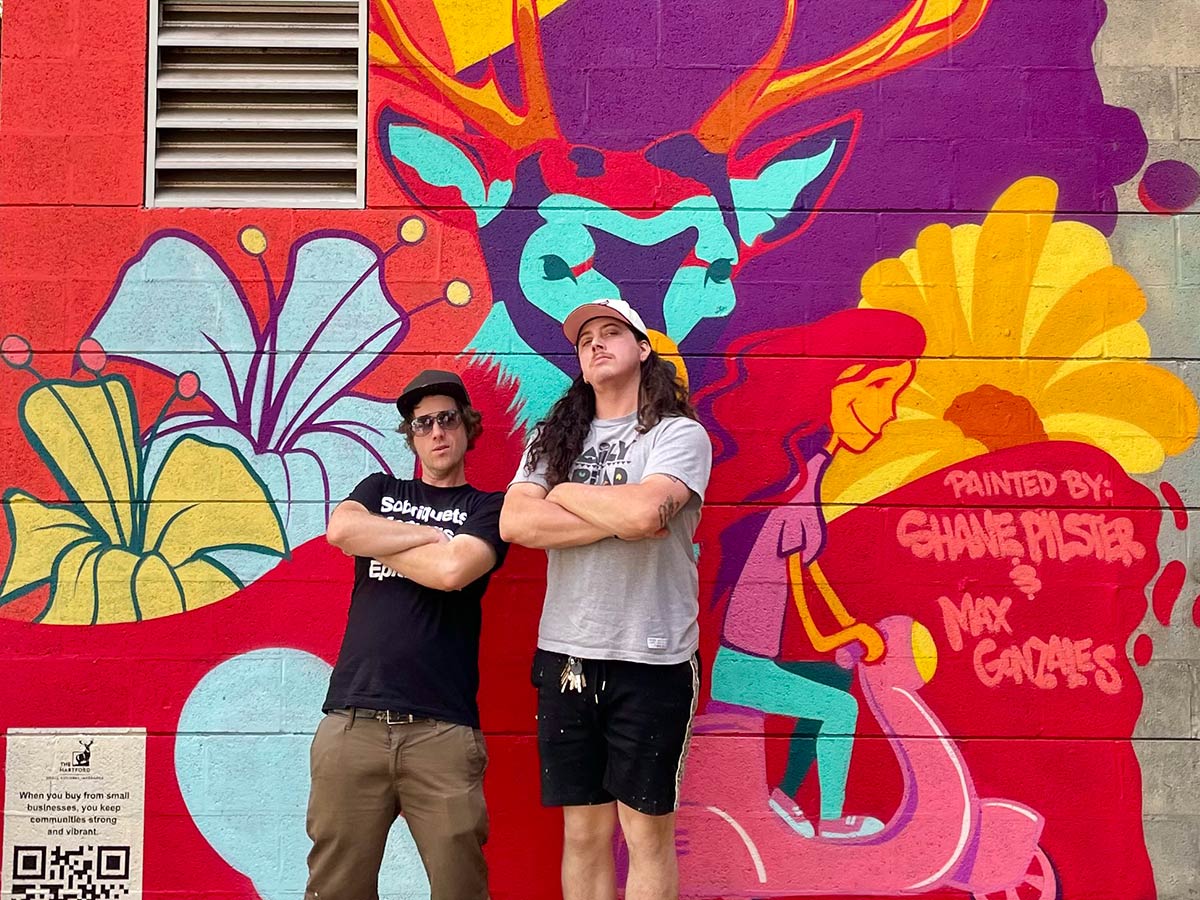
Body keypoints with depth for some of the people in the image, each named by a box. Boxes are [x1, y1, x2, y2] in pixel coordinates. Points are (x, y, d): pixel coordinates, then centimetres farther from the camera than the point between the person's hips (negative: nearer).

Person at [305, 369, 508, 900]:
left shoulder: (487, 508, 11)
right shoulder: (379, 491, 21)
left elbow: (452, 570, -10)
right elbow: (340, 529, -3)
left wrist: (375, 540, 2)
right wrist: (431, 534, -1)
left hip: (443, 729, -2)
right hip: (352, 721, 2)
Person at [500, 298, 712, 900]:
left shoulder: (679, 434, -2)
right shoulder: (554, 438, 11)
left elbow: (642, 511, -22)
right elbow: (514, 524, -5)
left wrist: (564, 492, -4)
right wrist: (619, 518, -12)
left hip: (651, 659, -4)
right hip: (566, 654, 4)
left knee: (647, 834, 4)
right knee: (583, 833, 10)